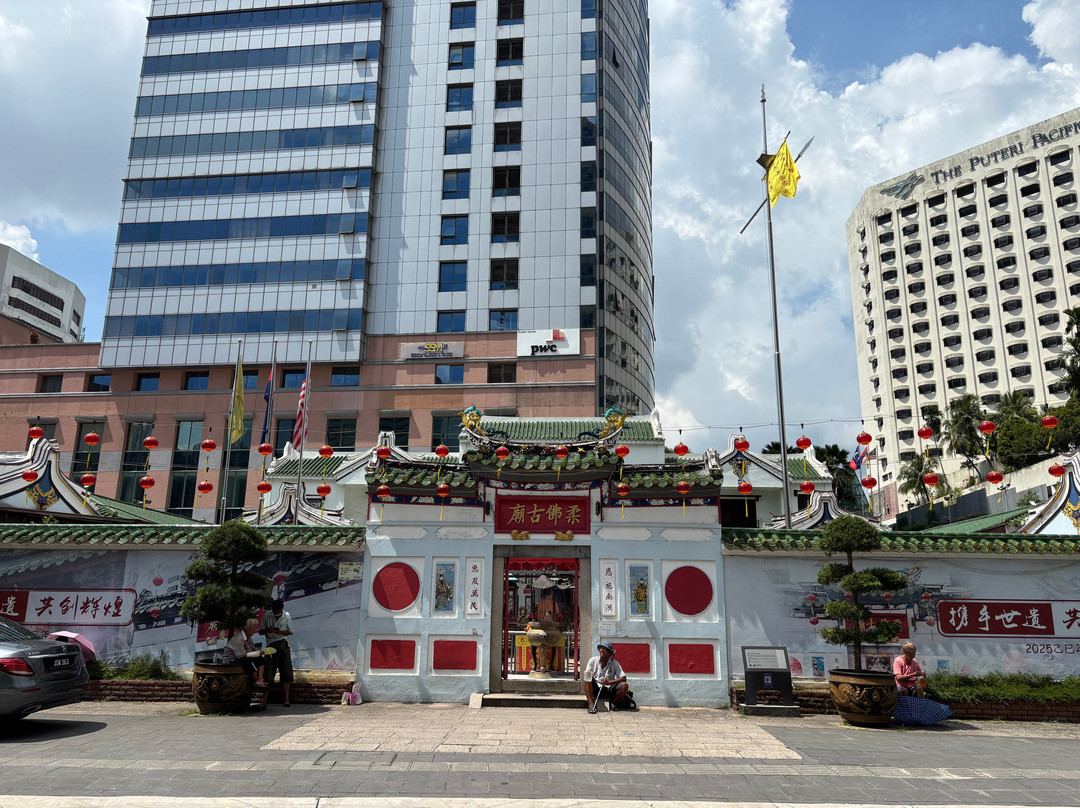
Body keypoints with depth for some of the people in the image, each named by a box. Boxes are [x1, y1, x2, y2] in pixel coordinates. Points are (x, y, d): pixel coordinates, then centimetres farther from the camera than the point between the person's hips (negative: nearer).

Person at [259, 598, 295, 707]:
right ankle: (264, 699, 0)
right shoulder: (267, 616, 1)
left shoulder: (286, 616, 2)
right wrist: (268, 630, -18)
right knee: (268, 671, -7)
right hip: (271, 646, -1)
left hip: (284, 646, 1)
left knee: (286, 672, 0)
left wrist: (278, 631, -13)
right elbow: (261, 631, 5)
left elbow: (290, 632, 3)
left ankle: (286, 699, 5)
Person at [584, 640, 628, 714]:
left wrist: (609, 682, -20)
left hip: (609, 689, 1)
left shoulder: (614, 663, 2)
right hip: (595, 688, -1)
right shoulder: (593, 660, 3)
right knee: (588, 678, -29)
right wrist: (589, 674, -26)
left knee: (625, 686, -23)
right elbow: (587, 675, -1)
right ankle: (591, 704, -28)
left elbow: (624, 678, -7)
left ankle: (612, 703, 3)